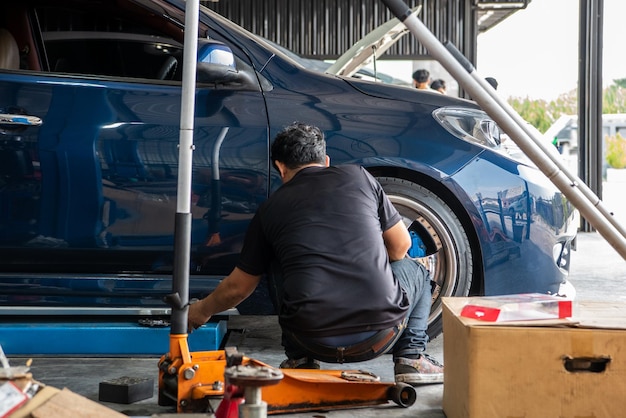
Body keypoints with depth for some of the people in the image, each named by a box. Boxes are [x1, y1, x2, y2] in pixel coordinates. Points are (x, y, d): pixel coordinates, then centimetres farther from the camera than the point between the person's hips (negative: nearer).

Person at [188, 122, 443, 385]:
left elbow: (237, 288, 21)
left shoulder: (271, 208, 12)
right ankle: (411, 358, 11)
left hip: (313, 341, 1)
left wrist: (201, 311, 41)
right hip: (381, 335, -1)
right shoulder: (358, 177, 9)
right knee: (413, 270, 31)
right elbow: (401, 246, 17)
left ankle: (299, 360, 21)